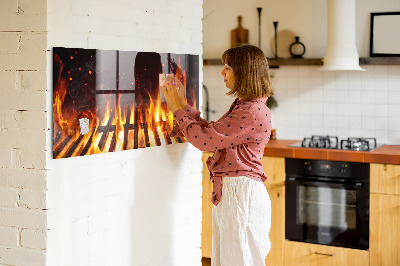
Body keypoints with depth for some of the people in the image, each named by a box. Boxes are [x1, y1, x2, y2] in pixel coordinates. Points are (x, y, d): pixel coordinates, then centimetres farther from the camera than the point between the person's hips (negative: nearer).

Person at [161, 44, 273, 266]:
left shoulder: (253, 112, -20)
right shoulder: (242, 106, 14)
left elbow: (204, 139, -19)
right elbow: (211, 131, 17)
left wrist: (178, 108, -7)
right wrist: (183, 104, 14)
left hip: (241, 193, -10)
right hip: (228, 192, 10)